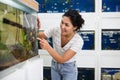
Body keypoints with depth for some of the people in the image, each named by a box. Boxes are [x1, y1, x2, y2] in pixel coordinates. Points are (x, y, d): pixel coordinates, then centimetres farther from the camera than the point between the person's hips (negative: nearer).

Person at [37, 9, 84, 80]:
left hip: (69, 68, -3)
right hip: (54, 66, 3)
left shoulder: (78, 41, -26)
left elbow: (62, 59, -30)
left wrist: (48, 47, -42)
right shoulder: (55, 30, -17)